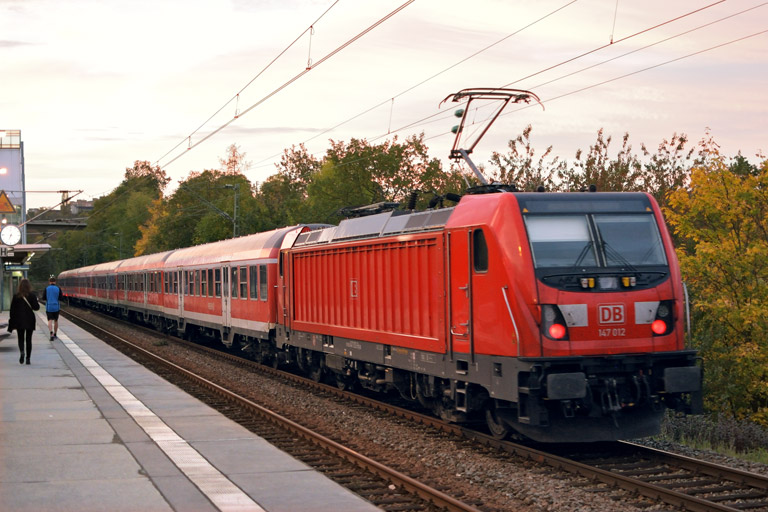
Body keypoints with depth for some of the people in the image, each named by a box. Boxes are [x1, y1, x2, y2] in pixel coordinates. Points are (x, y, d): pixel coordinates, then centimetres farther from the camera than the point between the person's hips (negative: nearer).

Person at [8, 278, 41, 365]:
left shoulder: (16, 296, -3)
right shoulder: (32, 296, -6)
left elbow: (12, 310, -2)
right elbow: (36, 307, -9)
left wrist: (12, 323, 3)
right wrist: (37, 302, 13)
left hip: (19, 321, 0)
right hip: (30, 320, 0)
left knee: (21, 338, 9)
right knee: (28, 339, 9)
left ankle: (22, 351, -21)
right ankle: (28, 358, 7)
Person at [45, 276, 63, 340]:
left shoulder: (47, 289, -4)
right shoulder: (58, 289, -4)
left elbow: (44, 298, 1)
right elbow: (60, 299, -3)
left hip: (49, 307, -1)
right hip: (56, 307, 1)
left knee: (50, 320, -4)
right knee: (56, 320, 17)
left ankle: (51, 334, -26)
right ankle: (55, 334, 28)